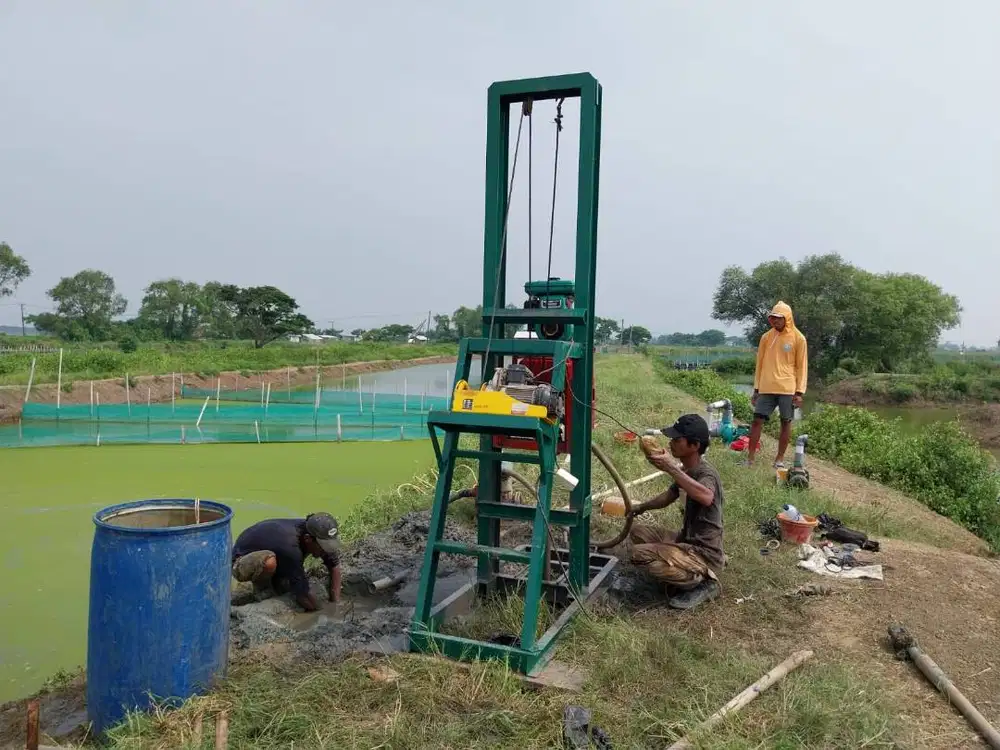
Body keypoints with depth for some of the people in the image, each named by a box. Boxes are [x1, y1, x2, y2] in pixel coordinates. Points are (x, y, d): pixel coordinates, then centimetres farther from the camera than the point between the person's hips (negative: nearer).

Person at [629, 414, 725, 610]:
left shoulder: (706, 474, -23)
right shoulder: (687, 470, 5)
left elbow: (706, 498, -48)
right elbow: (669, 496, 24)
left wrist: (671, 468, -46)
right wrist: (641, 508, 15)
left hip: (705, 554, -9)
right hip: (687, 540, 9)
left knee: (640, 554, -25)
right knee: (638, 532, 16)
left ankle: (703, 581, -7)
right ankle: (686, 573, 10)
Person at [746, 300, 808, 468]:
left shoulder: (798, 338, -1)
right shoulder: (766, 337, 8)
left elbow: (802, 366, 0)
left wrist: (799, 392, -6)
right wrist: (756, 389, 10)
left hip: (787, 389, -2)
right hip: (766, 389, 2)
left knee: (786, 422, 5)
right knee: (757, 420, -2)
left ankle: (780, 458, 15)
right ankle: (750, 458, 4)